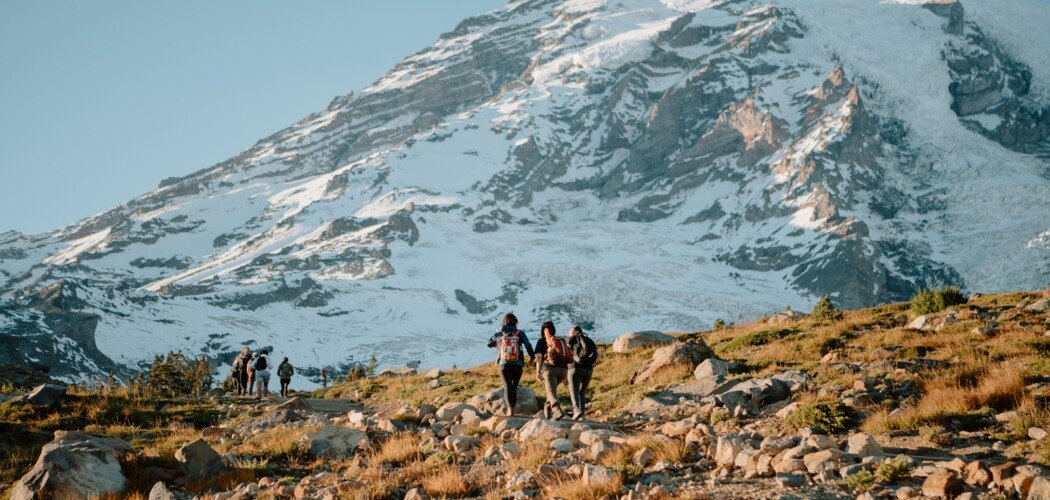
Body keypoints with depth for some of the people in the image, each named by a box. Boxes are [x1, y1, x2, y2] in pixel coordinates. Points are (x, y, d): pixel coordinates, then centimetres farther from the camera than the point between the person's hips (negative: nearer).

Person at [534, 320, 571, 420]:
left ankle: (558, 411, -34)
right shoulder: (563, 341, 22)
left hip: (550, 368, -5)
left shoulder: (542, 341, 9)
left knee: (551, 392, -13)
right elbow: (568, 359, 20)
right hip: (563, 369, 5)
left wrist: (538, 372, -8)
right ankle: (548, 410, 29)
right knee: (552, 389, 25)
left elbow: (539, 357, -3)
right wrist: (566, 376, 22)